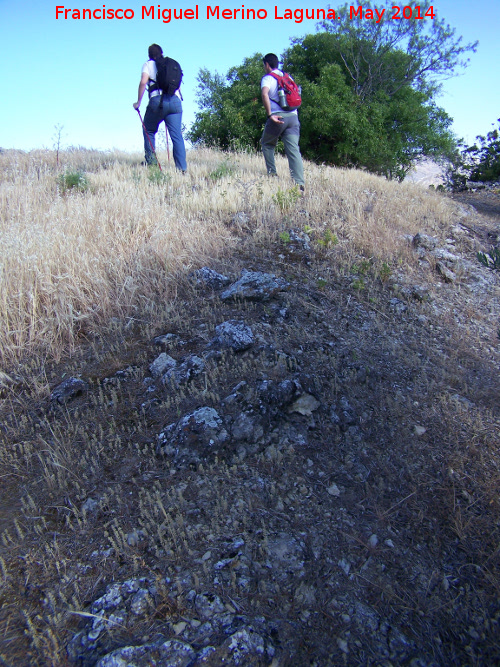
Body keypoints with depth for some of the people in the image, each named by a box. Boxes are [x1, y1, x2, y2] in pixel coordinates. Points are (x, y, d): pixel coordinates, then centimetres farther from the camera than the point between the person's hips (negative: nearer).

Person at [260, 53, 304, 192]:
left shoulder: (268, 78, 2)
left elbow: (265, 94, -18)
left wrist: (270, 114, -18)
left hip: (278, 117, -5)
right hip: (293, 117, 5)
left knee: (267, 144, 18)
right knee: (294, 150, -5)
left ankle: (272, 173, 11)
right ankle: (299, 183, -17)